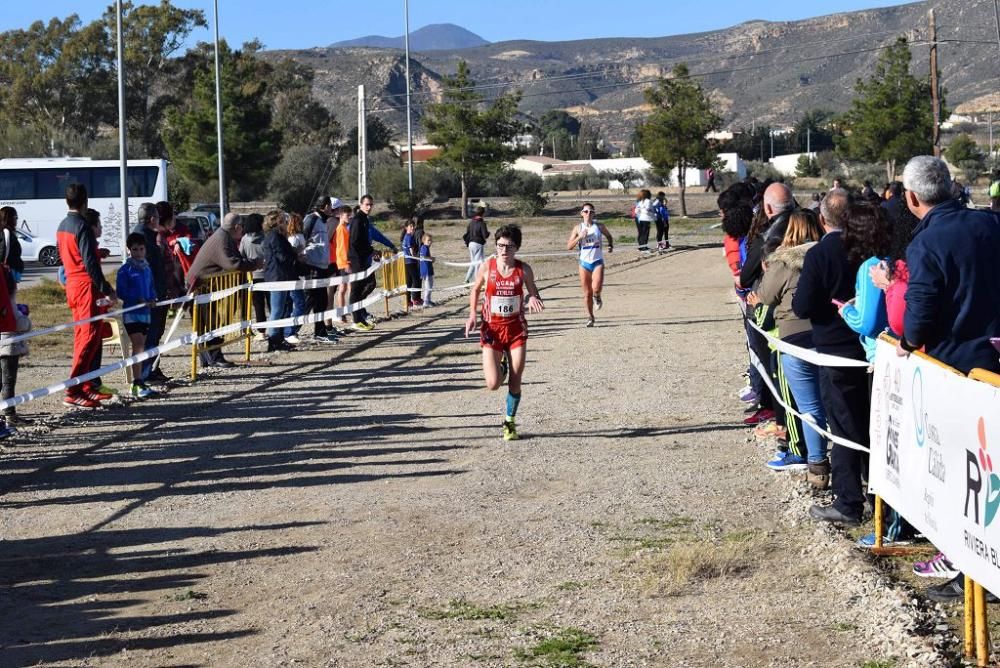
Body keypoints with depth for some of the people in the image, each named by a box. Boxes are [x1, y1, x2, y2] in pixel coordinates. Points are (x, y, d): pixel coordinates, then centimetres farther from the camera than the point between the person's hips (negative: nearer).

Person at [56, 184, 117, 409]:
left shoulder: (62, 226, 12)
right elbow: (90, 263, -21)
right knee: (89, 337, -10)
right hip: (86, 285, -9)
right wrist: (107, 289, -19)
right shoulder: (82, 227, -16)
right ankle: (73, 392, -15)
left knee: (82, 337, 14)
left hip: (72, 285, 9)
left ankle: (87, 386, 20)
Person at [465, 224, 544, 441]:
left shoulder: (523, 269, -5)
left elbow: (533, 293, 7)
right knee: (493, 384, -11)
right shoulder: (487, 267, -6)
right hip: (492, 328, -1)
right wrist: (472, 315, 0)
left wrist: (534, 300, -17)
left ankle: (509, 422, 23)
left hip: (516, 328, 1)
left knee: (515, 381, 2)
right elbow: (475, 289, 11)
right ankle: (501, 367, 26)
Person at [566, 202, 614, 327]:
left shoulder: (599, 226, 1)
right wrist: (580, 237, -16)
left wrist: (610, 245, 0)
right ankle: (590, 317, 21)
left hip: (597, 261, -1)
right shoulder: (578, 228, 0)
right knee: (587, 293, 5)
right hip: (584, 262, 1)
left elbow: (609, 236, 20)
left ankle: (597, 297, 16)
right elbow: (569, 246, -3)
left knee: (596, 288, -21)